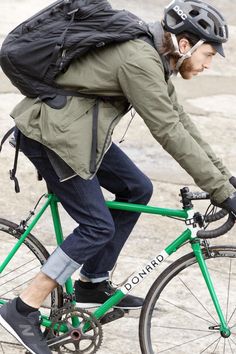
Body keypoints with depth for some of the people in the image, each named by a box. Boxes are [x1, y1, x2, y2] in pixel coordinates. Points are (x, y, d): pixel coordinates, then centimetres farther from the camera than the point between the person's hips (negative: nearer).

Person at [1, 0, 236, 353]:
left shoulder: (155, 59, 8)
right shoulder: (140, 59, -23)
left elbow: (180, 121, 12)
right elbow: (169, 132, -24)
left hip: (75, 129, 10)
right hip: (50, 132, -10)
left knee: (137, 189, 10)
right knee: (98, 227, -8)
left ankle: (92, 285, 19)